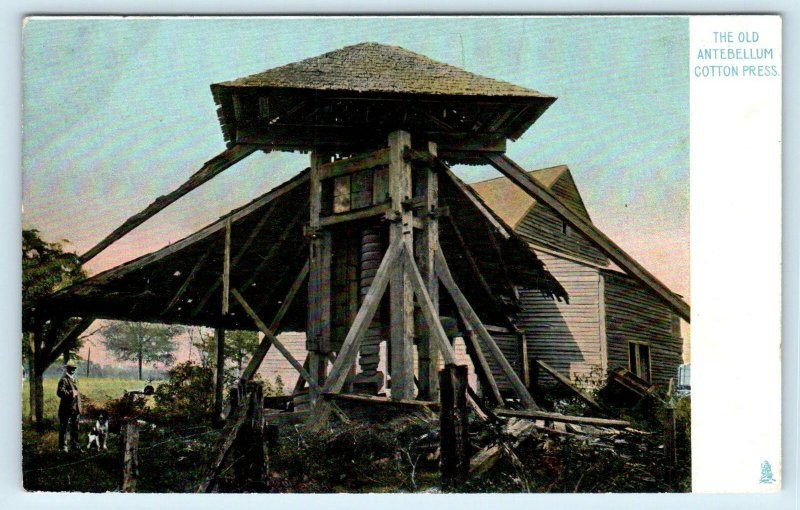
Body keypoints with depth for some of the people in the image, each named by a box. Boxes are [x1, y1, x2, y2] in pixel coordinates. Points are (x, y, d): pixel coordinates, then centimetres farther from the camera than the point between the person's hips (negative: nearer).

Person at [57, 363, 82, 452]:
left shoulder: (74, 380, 18)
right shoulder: (64, 380, -10)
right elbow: (60, 392, -23)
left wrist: (79, 408, 20)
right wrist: (71, 393, -22)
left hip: (75, 408, 9)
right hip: (66, 409, -9)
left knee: (75, 428, 14)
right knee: (63, 428, 0)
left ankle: (74, 445, 22)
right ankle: (62, 446, 6)